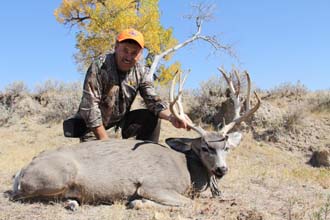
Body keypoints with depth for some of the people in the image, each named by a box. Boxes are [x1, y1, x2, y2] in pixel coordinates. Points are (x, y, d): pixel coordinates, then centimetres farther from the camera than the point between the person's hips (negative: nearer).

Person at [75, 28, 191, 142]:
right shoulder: (99, 67, -22)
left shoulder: (140, 73, -8)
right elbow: (89, 106, -26)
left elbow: (153, 101, -12)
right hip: (93, 125, -4)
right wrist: (105, 141, -26)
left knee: (152, 118, -12)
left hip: (120, 121, 4)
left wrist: (171, 116, -35)